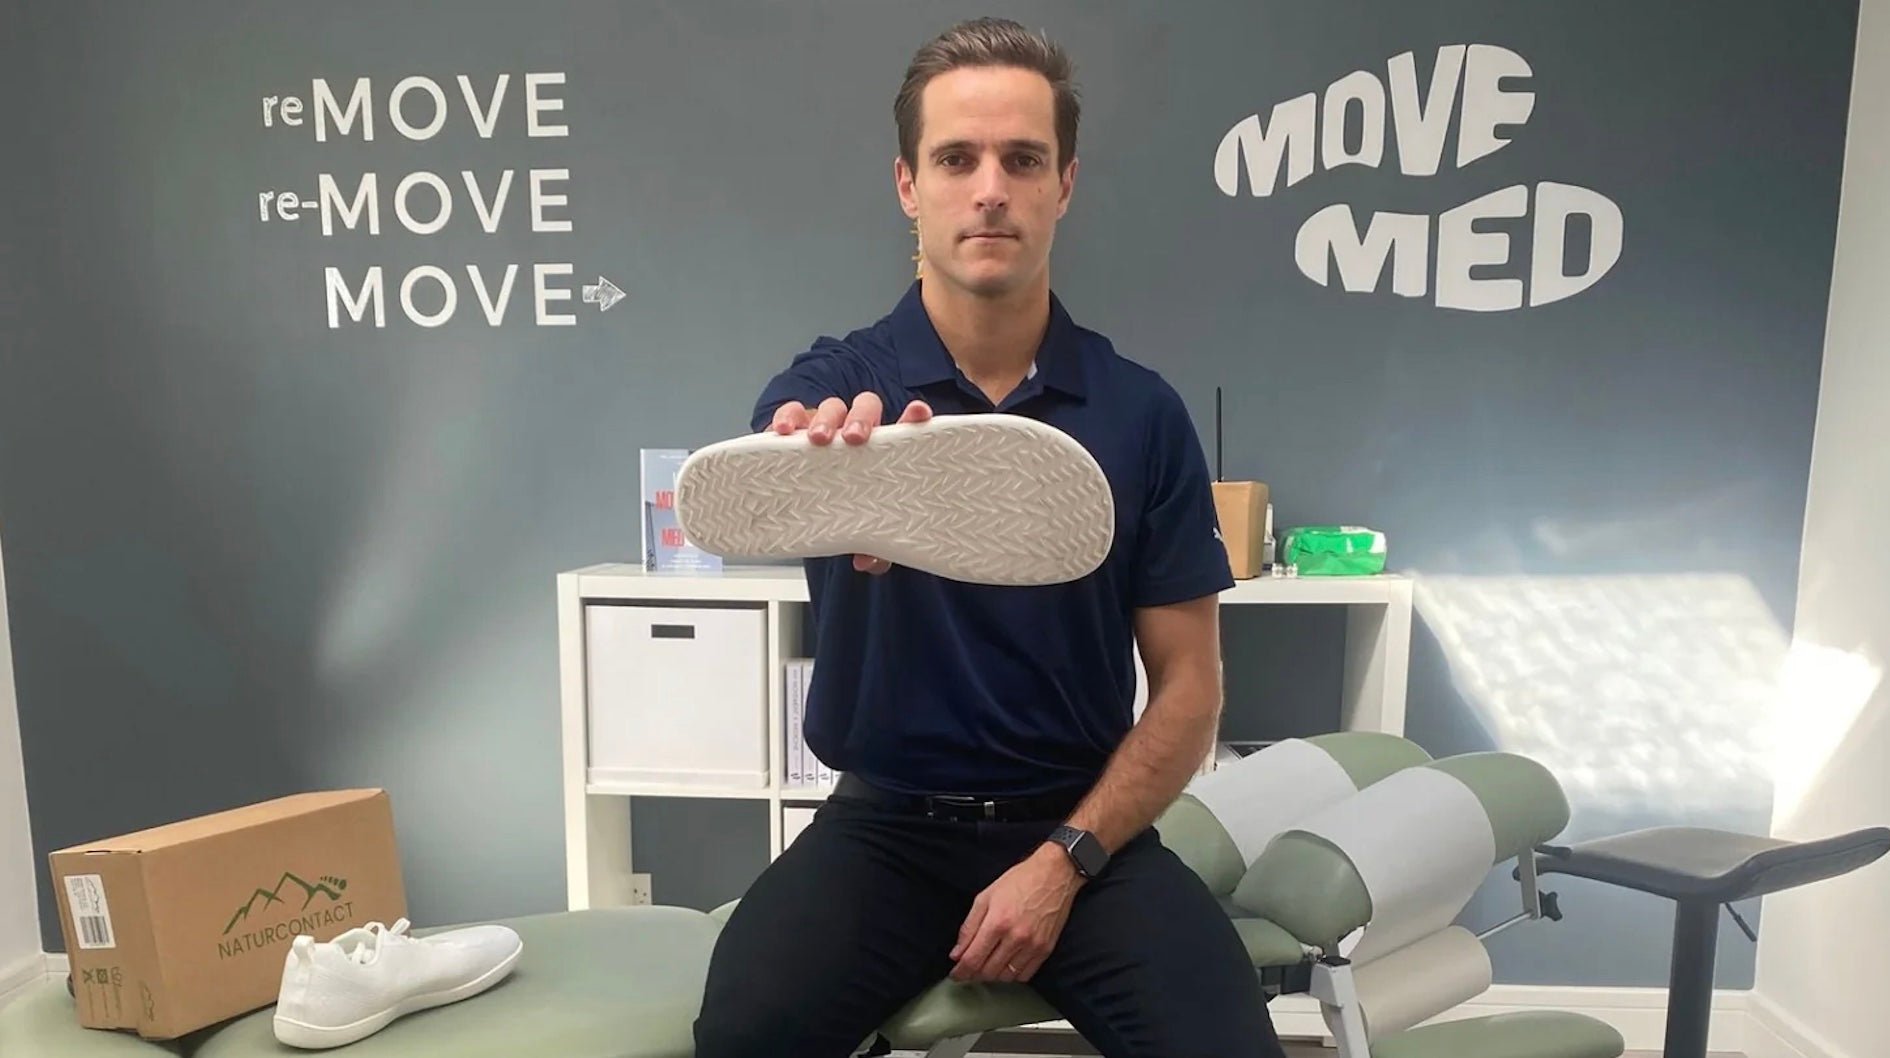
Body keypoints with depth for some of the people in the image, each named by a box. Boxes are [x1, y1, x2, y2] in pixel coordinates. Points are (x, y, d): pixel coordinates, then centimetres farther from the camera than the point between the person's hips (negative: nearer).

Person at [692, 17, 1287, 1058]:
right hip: (883, 824, 0)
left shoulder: (1144, 414, -3)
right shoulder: (831, 384, -6)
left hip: (1083, 826, 1)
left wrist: (1064, 860, -12)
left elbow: (1188, 685, -1)